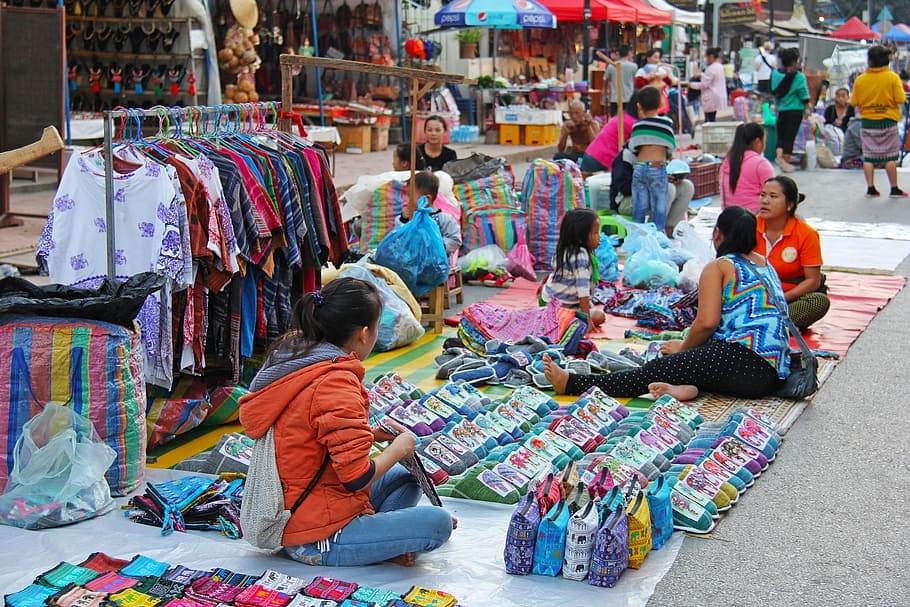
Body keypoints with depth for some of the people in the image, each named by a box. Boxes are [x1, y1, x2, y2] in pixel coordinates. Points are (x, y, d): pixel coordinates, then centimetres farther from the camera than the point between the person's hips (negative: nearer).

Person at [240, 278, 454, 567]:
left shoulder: (291, 356, 5)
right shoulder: (336, 381, -24)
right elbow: (356, 477, -24)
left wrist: (370, 433, 11)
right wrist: (399, 448, -6)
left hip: (287, 516, 10)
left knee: (405, 479, 21)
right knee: (438, 523, -11)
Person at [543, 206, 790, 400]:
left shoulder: (718, 267, 2)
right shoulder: (766, 265, 25)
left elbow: (707, 322, -10)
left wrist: (684, 348, 8)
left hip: (747, 359, -8)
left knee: (658, 368, -7)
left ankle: (572, 383, -9)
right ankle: (689, 385, -19)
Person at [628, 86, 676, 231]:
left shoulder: (637, 124, 4)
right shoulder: (666, 123, -2)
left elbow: (632, 148, 7)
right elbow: (671, 148, 3)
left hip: (639, 168, 3)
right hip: (658, 169, -3)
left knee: (639, 209, 9)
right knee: (659, 210, 2)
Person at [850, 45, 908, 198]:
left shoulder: (860, 79, -4)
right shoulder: (892, 77, -10)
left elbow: (855, 103, 0)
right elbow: (900, 100, -12)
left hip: (868, 122, 2)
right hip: (888, 122, -2)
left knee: (868, 157, 8)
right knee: (891, 157, 6)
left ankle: (870, 188, 8)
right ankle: (894, 189, 9)